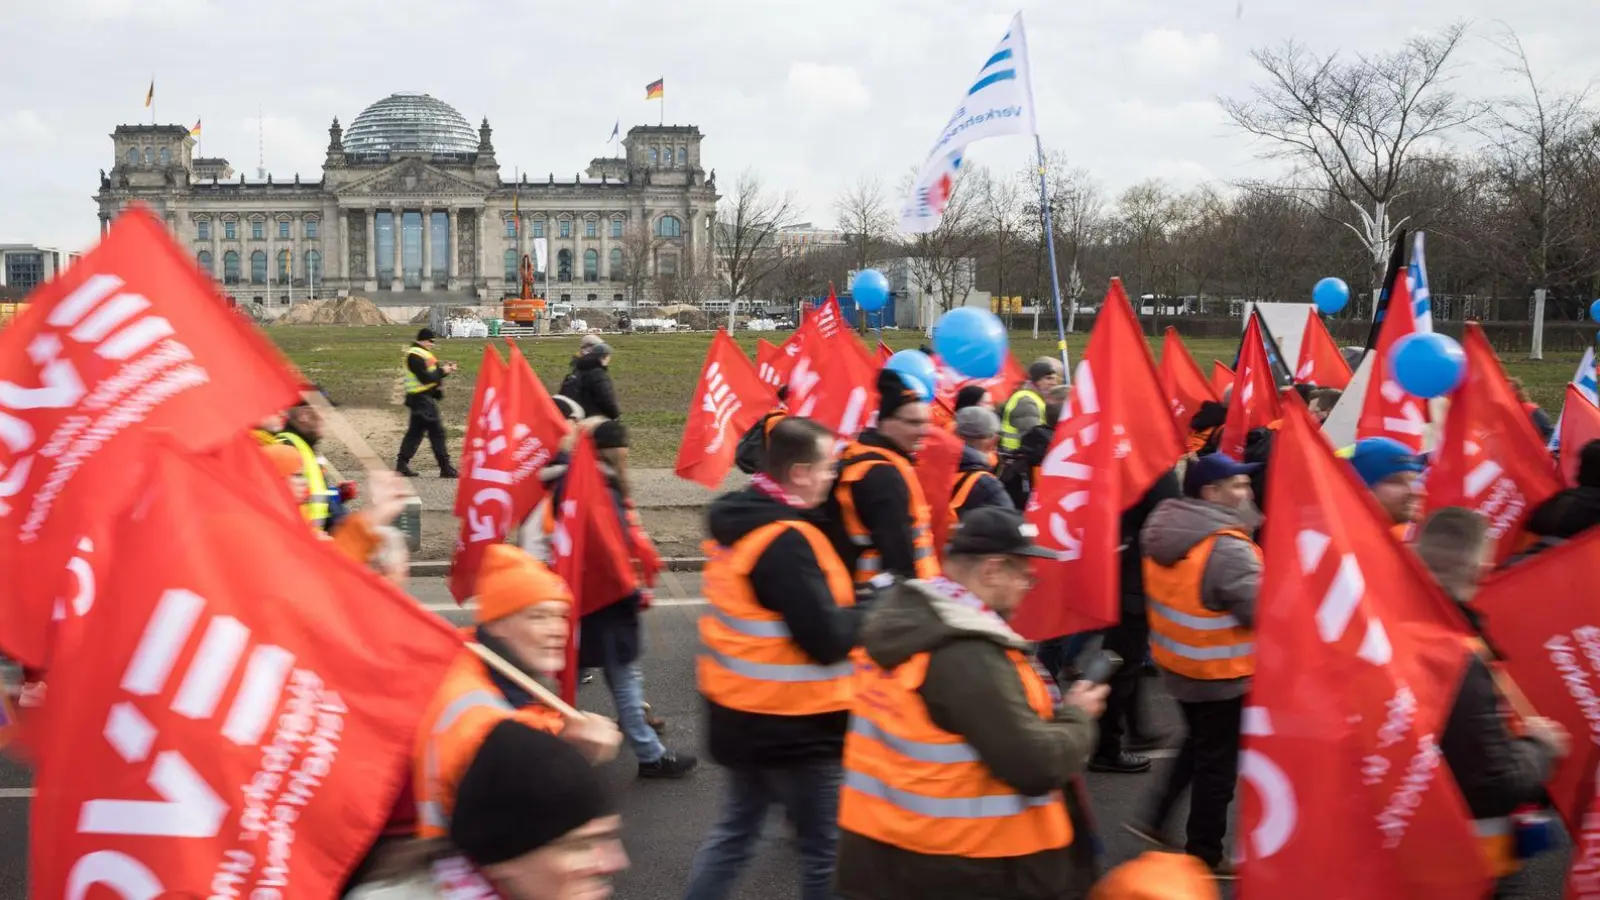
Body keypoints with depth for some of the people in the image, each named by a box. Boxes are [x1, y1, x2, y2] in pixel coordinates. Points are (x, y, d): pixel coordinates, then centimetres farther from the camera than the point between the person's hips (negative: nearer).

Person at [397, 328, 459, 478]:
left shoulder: (423, 354, 18)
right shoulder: (415, 355, -15)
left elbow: (432, 371, 17)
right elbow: (425, 378, -21)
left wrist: (445, 368, 1)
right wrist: (442, 371, -13)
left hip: (425, 398, 11)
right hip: (422, 398, -11)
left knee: (415, 431, 12)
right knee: (437, 431, -8)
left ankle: (402, 464, 15)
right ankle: (445, 467, -7)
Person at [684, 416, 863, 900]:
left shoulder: (738, 519, 5)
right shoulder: (786, 542, -24)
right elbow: (827, 640, -25)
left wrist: (850, 604, 5)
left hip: (747, 714, 9)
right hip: (790, 725, -9)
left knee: (735, 832, 20)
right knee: (825, 848, 5)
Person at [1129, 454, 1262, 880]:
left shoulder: (1163, 530, -1)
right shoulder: (1228, 548, -28)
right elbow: (1262, 610, -29)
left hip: (1176, 661, 8)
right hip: (1221, 673, -8)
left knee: (1197, 745, 28)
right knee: (1218, 763, 8)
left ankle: (1155, 819, 29)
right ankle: (1205, 856, 20)